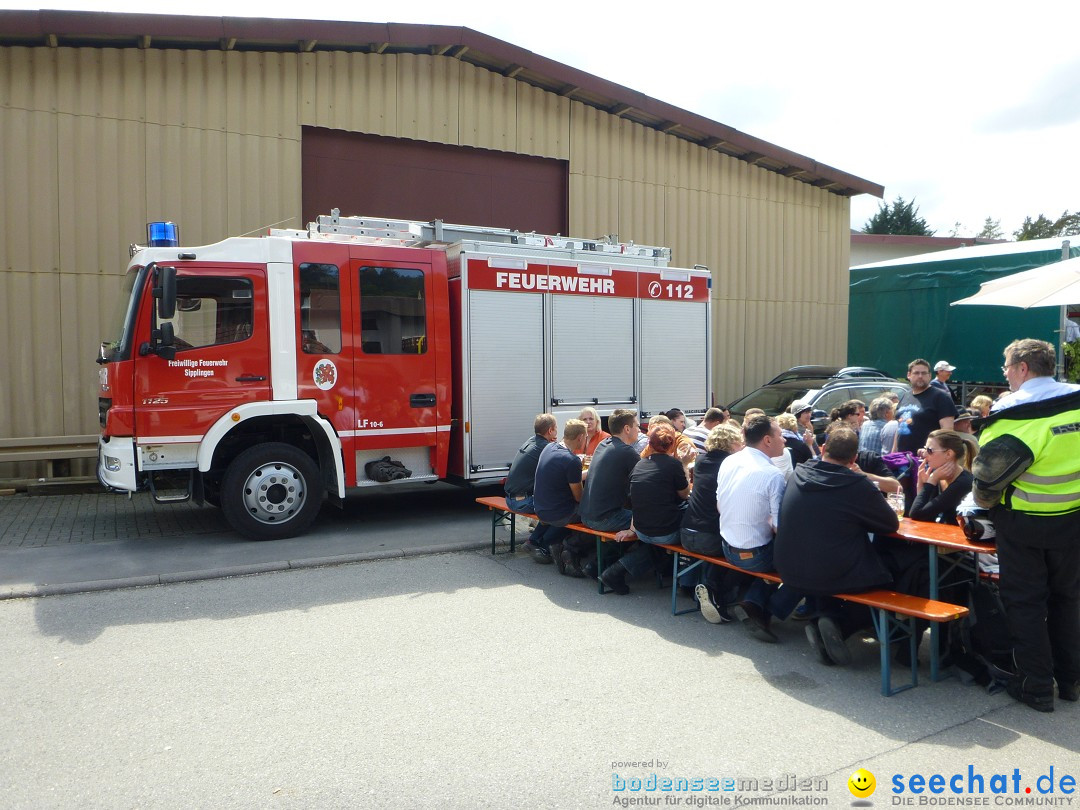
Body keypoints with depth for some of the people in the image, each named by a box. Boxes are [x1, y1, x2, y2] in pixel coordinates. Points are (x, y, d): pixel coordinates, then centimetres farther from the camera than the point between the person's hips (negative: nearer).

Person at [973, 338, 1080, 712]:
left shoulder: (1013, 413, -19)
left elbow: (989, 471, -17)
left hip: (1023, 521, -5)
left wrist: (985, 502, 1)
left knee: (1025, 601, 7)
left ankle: (1036, 686, 12)